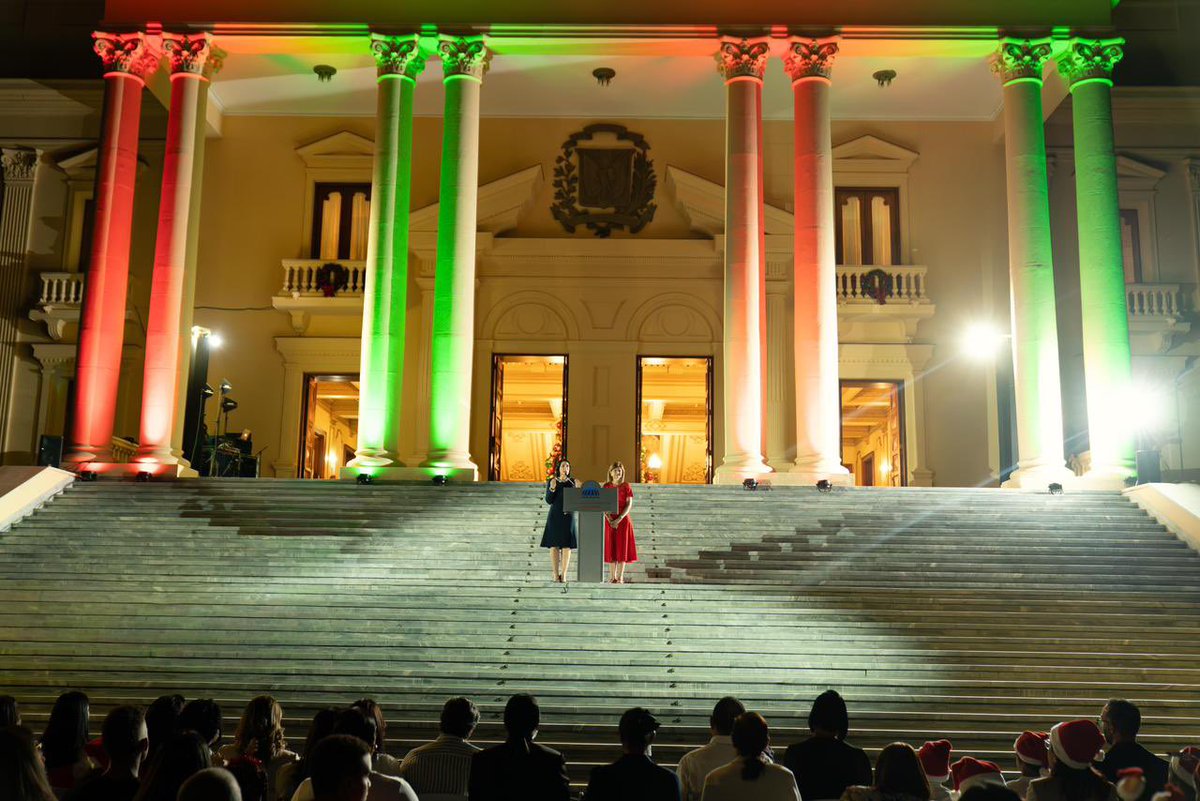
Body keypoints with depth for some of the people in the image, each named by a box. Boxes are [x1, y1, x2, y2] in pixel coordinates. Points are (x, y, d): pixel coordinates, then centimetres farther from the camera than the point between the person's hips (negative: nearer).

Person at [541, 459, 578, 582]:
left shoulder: (572, 482, 7)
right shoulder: (551, 482, 2)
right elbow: (549, 501, -4)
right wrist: (552, 488, -18)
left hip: (568, 517, 1)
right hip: (555, 516, -1)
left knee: (567, 546, -1)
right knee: (554, 545, -3)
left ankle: (563, 575, 3)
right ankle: (556, 575, 0)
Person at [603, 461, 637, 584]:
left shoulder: (626, 486, 1)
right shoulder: (606, 487, 6)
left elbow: (629, 505, -6)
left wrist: (619, 519, -16)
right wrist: (610, 519, -13)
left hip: (623, 520, -2)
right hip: (609, 521, 2)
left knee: (622, 547, -1)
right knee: (611, 547, 1)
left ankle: (620, 577, 2)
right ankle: (612, 577, 7)